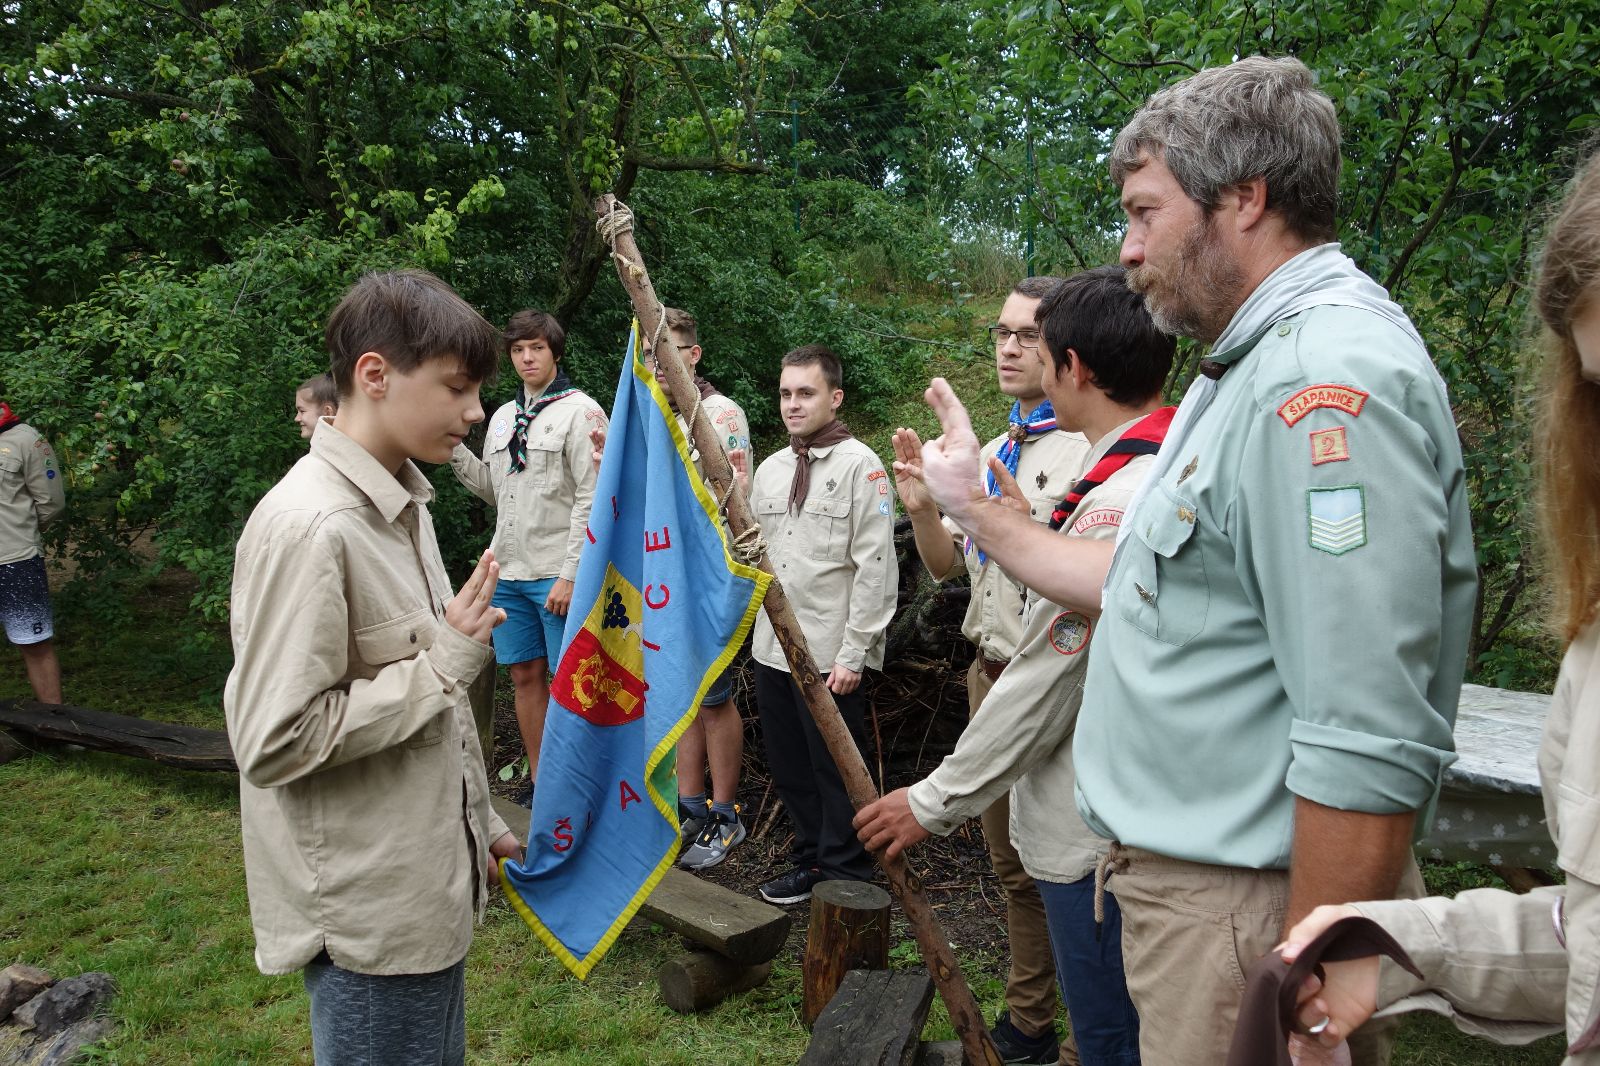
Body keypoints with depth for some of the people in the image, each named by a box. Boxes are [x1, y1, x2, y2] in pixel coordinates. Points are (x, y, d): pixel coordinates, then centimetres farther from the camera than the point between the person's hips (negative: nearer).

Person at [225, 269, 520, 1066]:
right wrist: (447, 659, -21)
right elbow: (276, 741, -25)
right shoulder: (309, 527, -23)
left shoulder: (400, 505, 7)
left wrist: (477, 822, 19)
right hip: (370, 916, -9)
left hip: (429, 886, 9)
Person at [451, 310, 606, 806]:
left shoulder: (580, 410, -6)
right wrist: (453, 448, 7)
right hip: (509, 572, 7)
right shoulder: (502, 416, 15)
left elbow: (591, 499, -12)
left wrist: (570, 576, -16)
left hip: (557, 576, -6)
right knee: (525, 675, 12)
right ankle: (538, 779, 23)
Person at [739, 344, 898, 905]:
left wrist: (854, 652, -16)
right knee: (790, 769, 16)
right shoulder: (770, 469, 13)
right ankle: (812, 859, 32)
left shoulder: (859, 465, -9)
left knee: (837, 773, 3)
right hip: (772, 649, 7)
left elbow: (875, 567, -14)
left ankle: (843, 877, 19)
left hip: (831, 656, -7)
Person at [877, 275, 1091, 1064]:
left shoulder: (1090, 450, -14)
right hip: (990, 674, 8)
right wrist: (921, 508, -3)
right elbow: (948, 566, 15)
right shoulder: (993, 453, 13)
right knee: (1012, 864, 18)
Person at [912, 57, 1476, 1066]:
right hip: (1187, 865, 10)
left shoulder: (1329, 378, -22)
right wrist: (978, 510, 20)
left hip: (1253, 903, -10)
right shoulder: (1252, 367, 14)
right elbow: (1145, 584, 17)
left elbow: (1369, 751, -28)